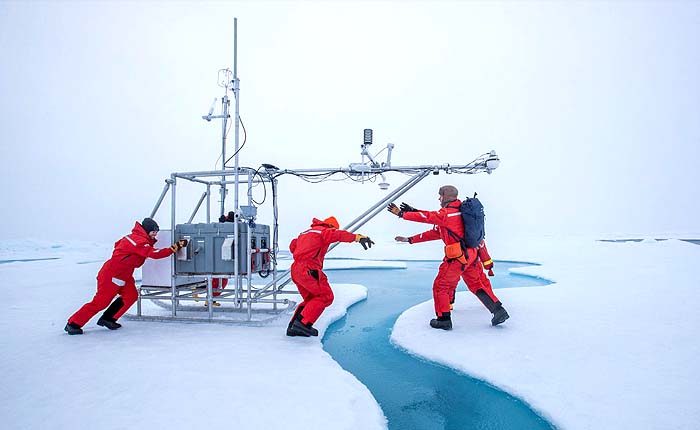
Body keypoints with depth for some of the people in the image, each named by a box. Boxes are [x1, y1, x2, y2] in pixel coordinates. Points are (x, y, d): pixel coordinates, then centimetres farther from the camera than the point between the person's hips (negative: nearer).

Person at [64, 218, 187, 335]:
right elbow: (155, 253, -29)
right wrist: (175, 247, -27)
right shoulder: (140, 242, -21)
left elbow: (117, 244, 20)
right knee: (100, 302, -4)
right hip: (111, 275, -10)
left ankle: (108, 319, 8)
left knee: (131, 295, 0)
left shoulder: (135, 236, 9)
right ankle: (73, 324, 8)